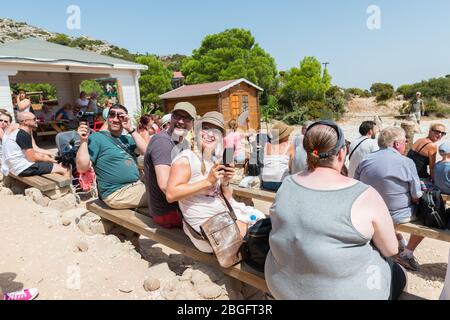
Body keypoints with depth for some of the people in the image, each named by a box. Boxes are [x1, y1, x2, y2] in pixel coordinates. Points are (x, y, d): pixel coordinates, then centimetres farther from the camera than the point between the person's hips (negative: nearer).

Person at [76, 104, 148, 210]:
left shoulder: (127, 138, 16)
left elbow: (145, 151, -1)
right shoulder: (97, 137, -5)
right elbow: (82, 168, -12)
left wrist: (131, 130, -5)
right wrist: (84, 141, -22)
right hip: (117, 193, -7)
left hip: (138, 185, 7)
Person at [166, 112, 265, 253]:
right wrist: (208, 181, -26)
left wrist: (225, 183, -12)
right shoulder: (187, 158, -14)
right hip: (205, 222, -8)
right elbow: (171, 195, -25)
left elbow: (226, 198, 10)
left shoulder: (216, 160, 11)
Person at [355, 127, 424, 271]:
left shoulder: (365, 161, -5)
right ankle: (407, 253, 17)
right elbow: (416, 197, -11)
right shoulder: (407, 163, -16)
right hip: (398, 216, -5)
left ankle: (399, 243, 45)